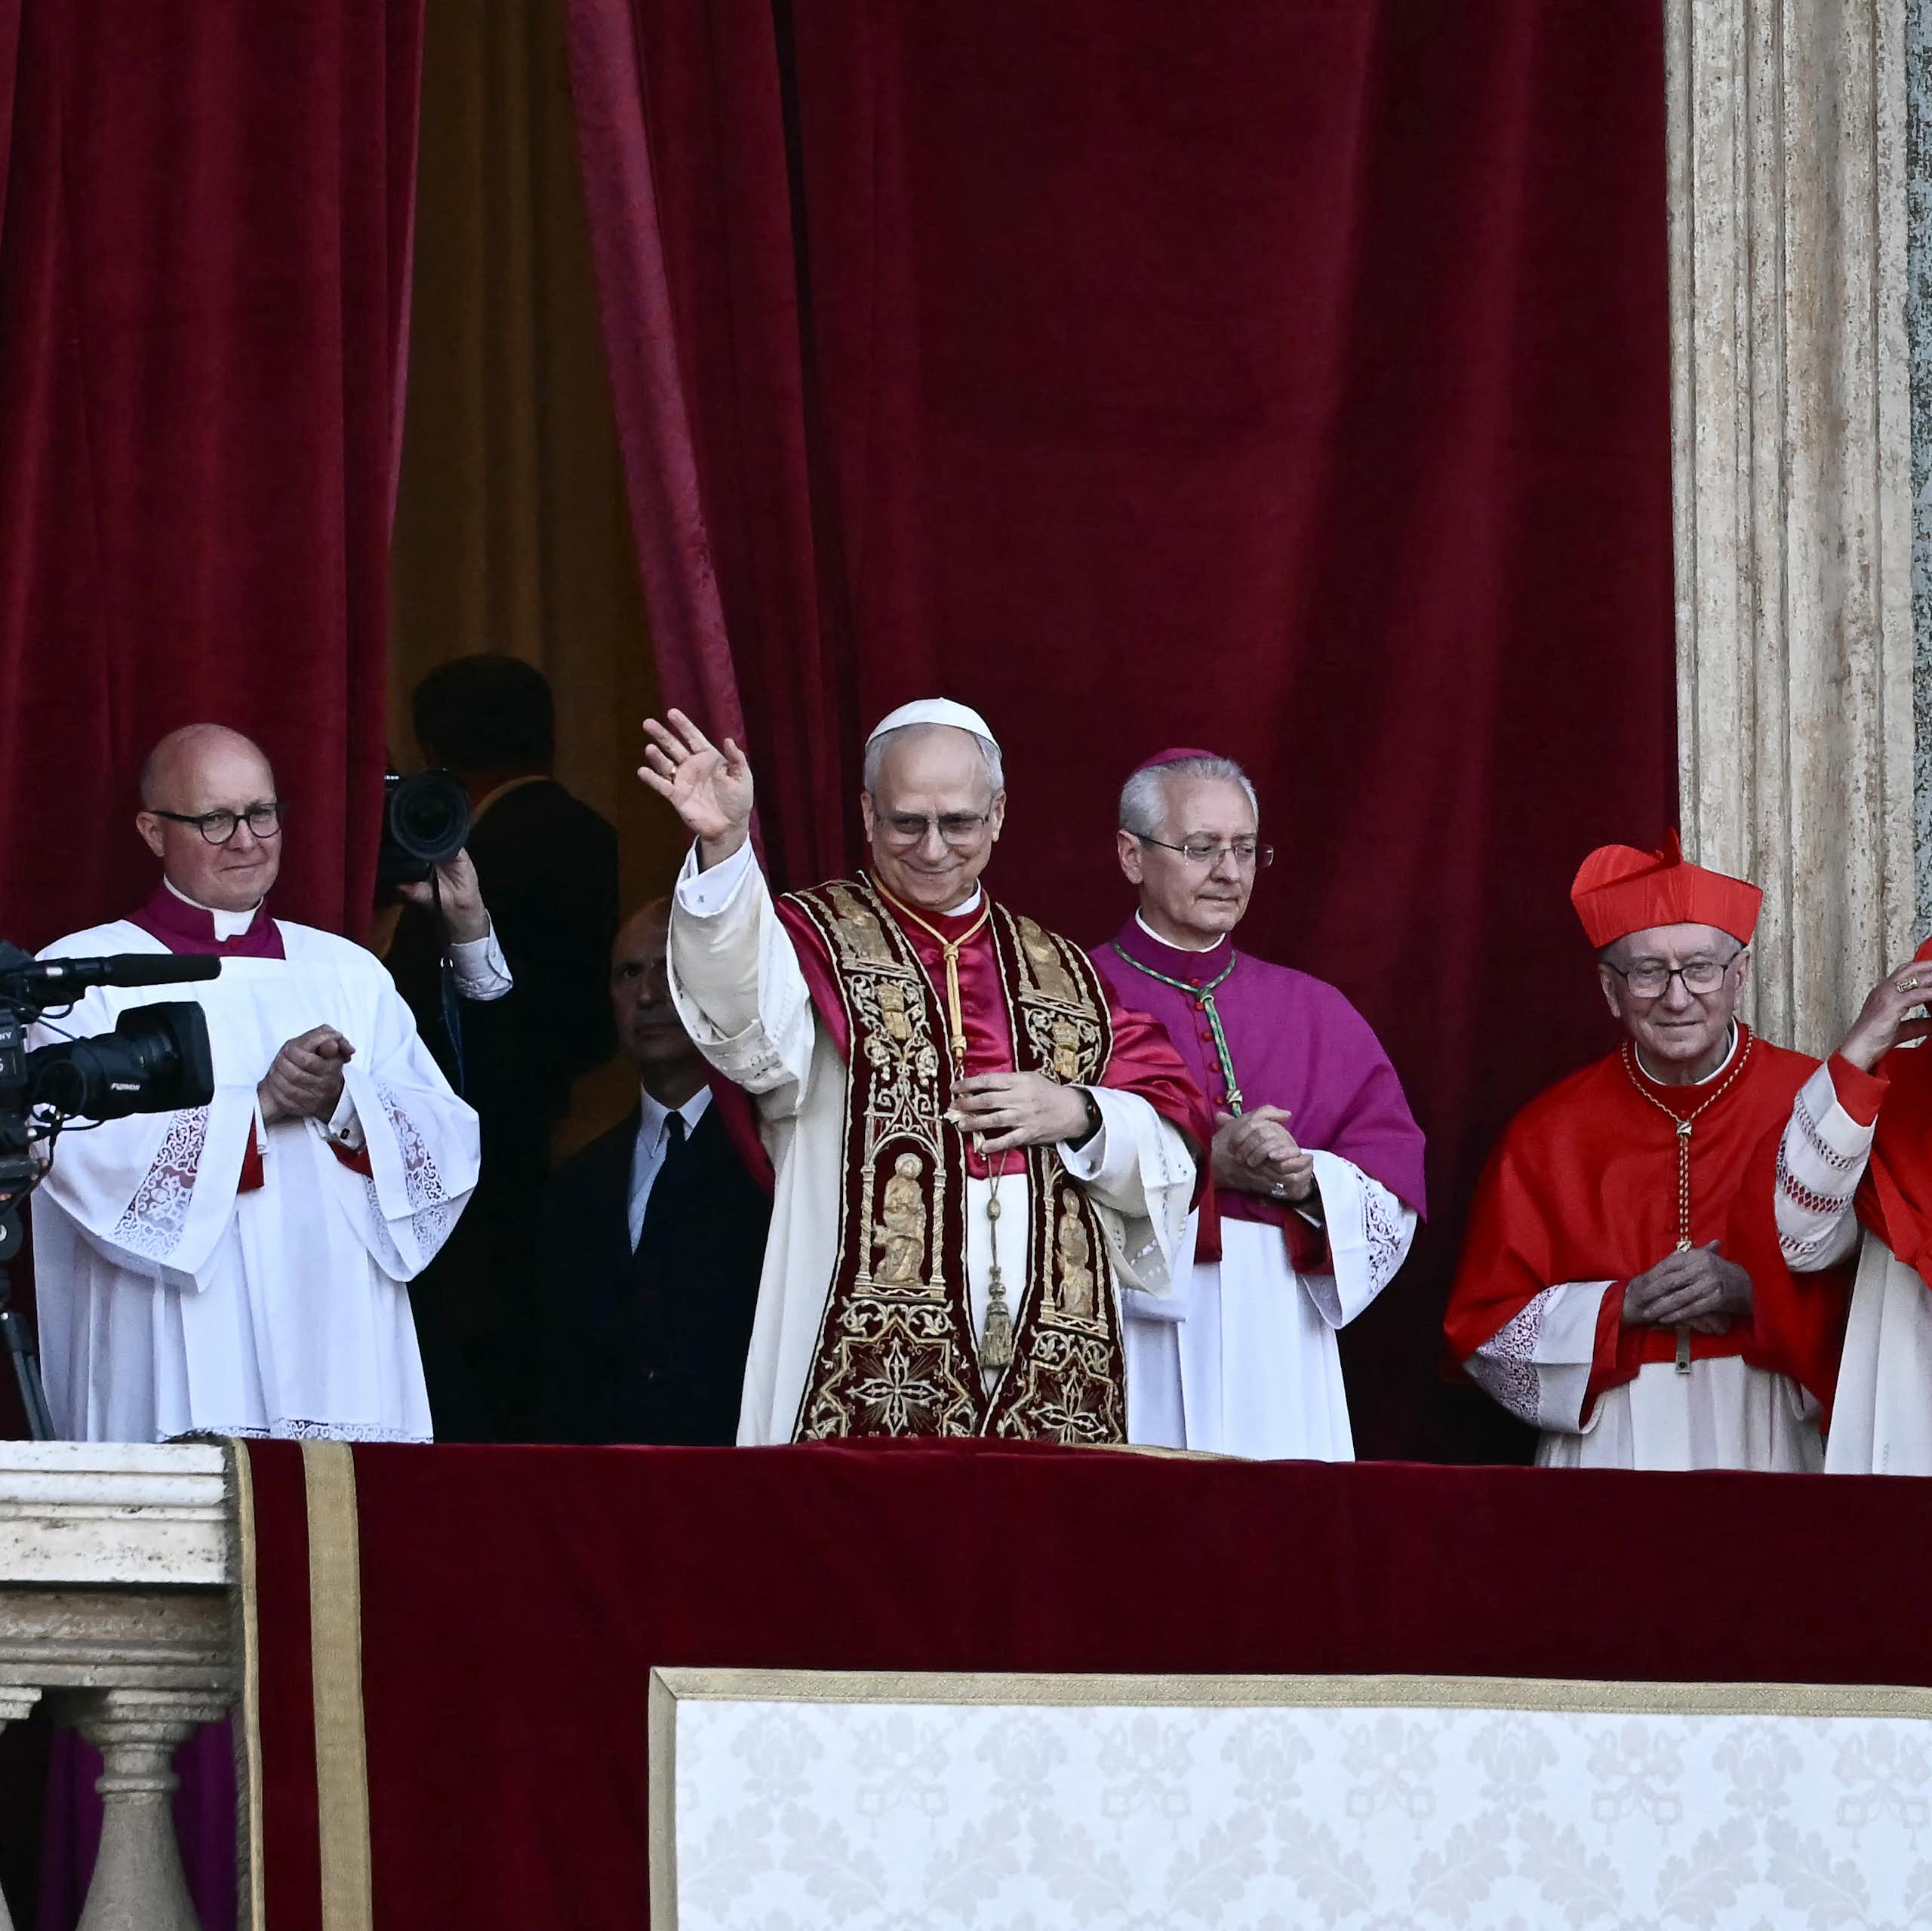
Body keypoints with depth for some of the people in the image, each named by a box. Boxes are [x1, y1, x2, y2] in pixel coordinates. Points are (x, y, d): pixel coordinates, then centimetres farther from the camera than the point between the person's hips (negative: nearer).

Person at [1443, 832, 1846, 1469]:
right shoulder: (1548, 1135, 4)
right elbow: (1482, 1332, 3)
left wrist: (1749, 1295, -17)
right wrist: (1625, 1305, -9)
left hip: (1763, 1442, -1)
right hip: (1607, 1455, 1)